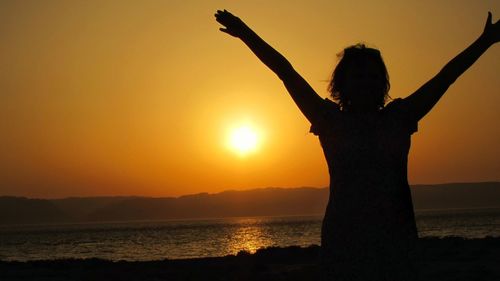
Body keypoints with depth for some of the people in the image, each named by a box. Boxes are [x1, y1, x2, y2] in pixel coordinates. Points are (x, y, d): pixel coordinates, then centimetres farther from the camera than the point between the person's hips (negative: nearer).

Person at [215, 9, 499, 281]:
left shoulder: (399, 117, 11)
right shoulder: (331, 120, 6)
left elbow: (446, 76, 14)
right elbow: (286, 72, 3)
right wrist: (246, 34, 2)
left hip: (396, 237, 2)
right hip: (343, 239, -2)